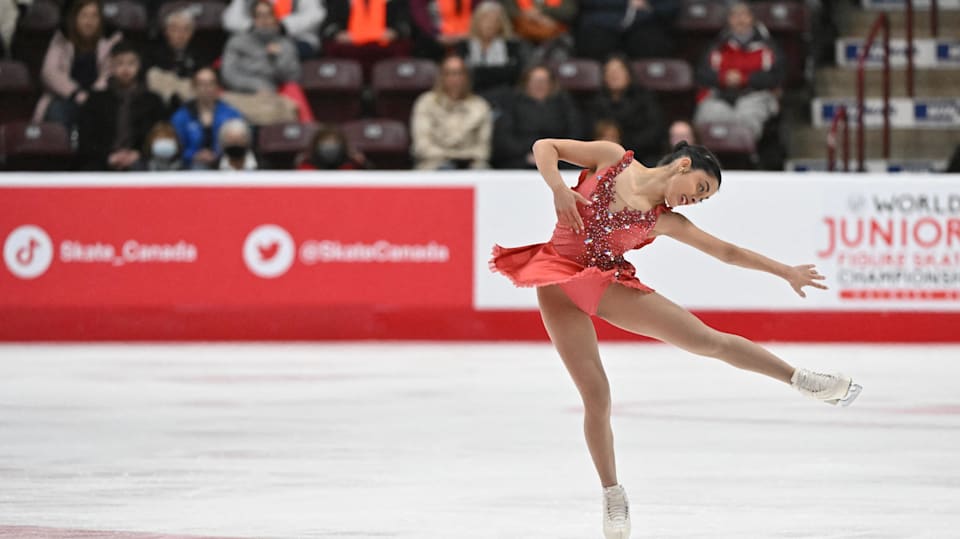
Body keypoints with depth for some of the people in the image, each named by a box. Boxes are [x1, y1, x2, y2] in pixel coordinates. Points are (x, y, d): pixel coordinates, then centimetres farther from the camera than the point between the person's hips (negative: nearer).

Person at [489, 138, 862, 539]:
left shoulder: (665, 221, 4)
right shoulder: (613, 159, -2)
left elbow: (727, 252, 10)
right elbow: (544, 147, -2)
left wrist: (787, 272, 13)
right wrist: (558, 187, -20)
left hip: (609, 287, 3)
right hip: (559, 283, -3)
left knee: (710, 340, -2)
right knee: (595, 393, -9)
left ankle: (801, 380, 12)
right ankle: (612, 494, 5)